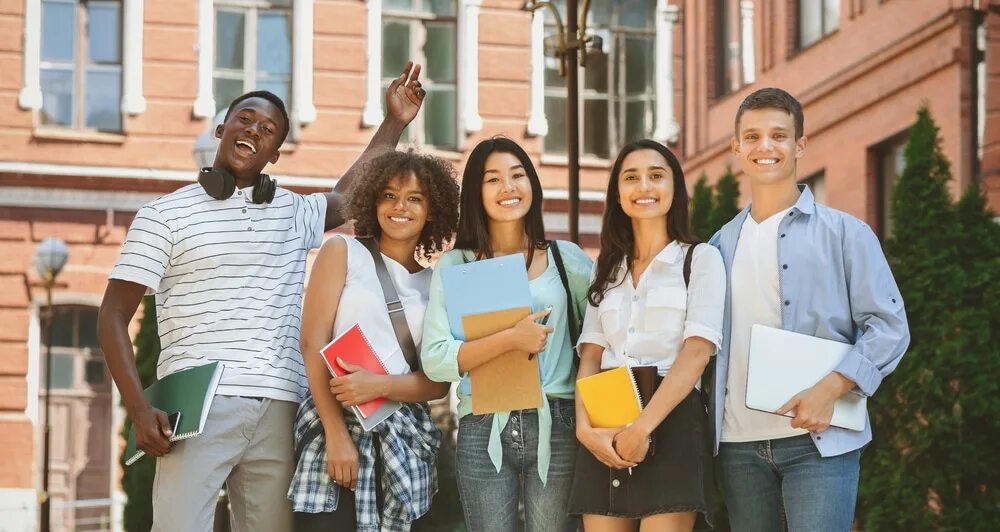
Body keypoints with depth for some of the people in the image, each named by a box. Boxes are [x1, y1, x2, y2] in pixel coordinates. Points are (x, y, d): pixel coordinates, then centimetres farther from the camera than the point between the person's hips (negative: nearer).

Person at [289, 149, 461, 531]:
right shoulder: (343, 252, 5)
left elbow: (439, 383, 5)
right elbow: (313, 343, -4)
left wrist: (380, 385, -16)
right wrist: (336, 433, -13)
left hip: (405, 438, 3)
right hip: (337, 422, -3)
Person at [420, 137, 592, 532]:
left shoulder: (565, 258, 9)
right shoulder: (455, 265, 5)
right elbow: (434, 360, -4)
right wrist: (509, 340, -16)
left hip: (555, 427, 1)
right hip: (483, 432, -1)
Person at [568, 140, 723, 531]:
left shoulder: (701, 259, 3)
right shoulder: (608, 268, 18)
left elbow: (696, 352, -8)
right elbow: (590, 356, 10)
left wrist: (642, 428, -18)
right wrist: (585, 427, -9)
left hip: (670, 425, -4)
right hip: (605, 434, 4)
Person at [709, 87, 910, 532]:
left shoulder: (844, 232, 2)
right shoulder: (722, 244, 14)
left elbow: (889, 326, -4)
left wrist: (831, 388, -18)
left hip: (819, 439, -4)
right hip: (738, 442, 4)